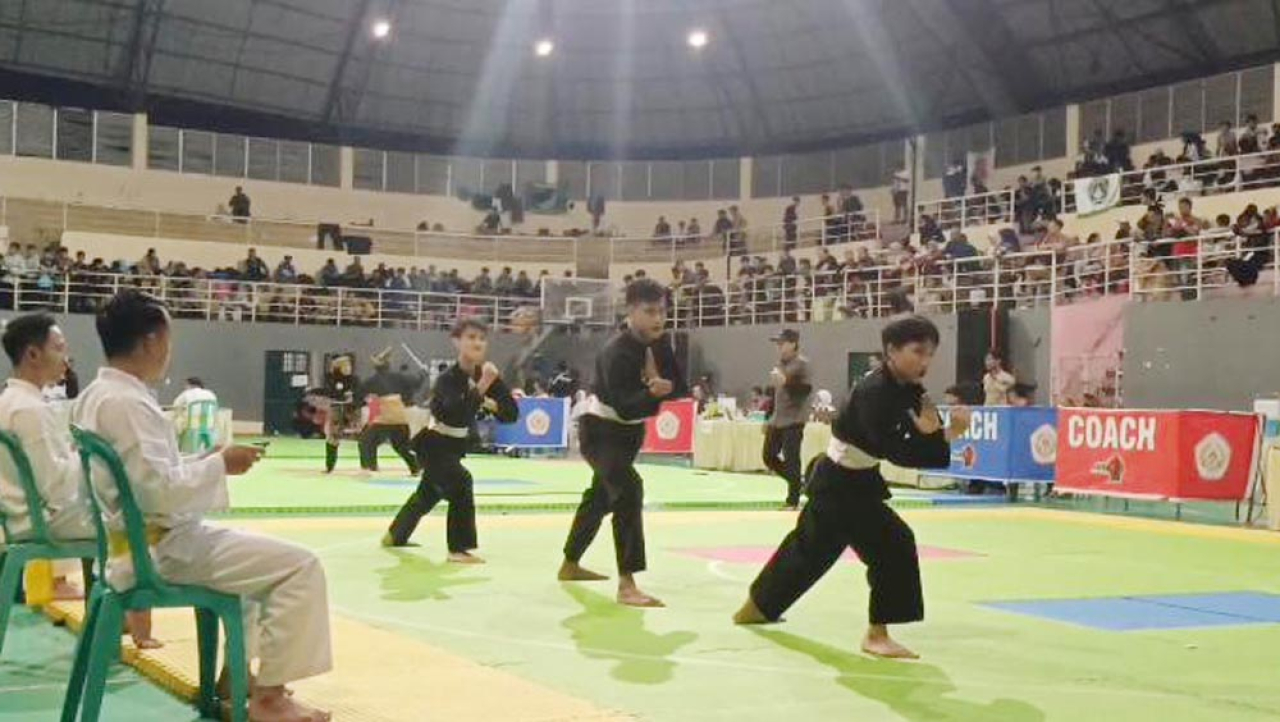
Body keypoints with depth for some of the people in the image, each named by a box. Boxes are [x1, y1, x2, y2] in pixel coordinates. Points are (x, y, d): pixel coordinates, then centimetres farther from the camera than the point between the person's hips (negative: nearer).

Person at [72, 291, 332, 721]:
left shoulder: (95, 396, 9)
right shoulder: (127, 403, -23)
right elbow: (159, 491, -28)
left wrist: (205, 462, 9)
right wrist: (219, 466, -15)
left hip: (132, 541, 11)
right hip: (160, 549, -11)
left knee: (261, 557, 31)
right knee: (300, 568, -13)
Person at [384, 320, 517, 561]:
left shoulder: (488, 374, -9)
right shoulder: (448, 378, -27)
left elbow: (511, 413, -8)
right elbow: (458, 413, -44)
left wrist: (492, 404, -26)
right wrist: (481, 386, -50)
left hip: (454, 446, 8)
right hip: (434, 444, -8)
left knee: (429, 493, 25)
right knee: (460, 483, -30)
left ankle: (395, 535, 48)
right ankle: (459, 548, -20)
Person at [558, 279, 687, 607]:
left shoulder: (659, 345, -4)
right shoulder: (616, 353, -28)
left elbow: (681, 387, -2)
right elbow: (625, 407, -34)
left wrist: (662, 384, -22)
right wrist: (653, 392, -49)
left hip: (629, 432, 9)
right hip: (600, 431, -9)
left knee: (601, 495, 23)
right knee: (628, 490, -29)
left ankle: (570, 565, 44)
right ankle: (626, 584, -32)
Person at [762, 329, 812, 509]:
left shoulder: (802, 364, -10)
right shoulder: (780, 364, 14)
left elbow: (806, 389, -20)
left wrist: (785, 382, -30)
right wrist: (769, 419, 20)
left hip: (793, 420, -9)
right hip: (777, 420, 9)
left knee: (791, 461, -7)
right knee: (769, 457, 11)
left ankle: (793, 501, 0)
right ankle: (799, 482, 26)